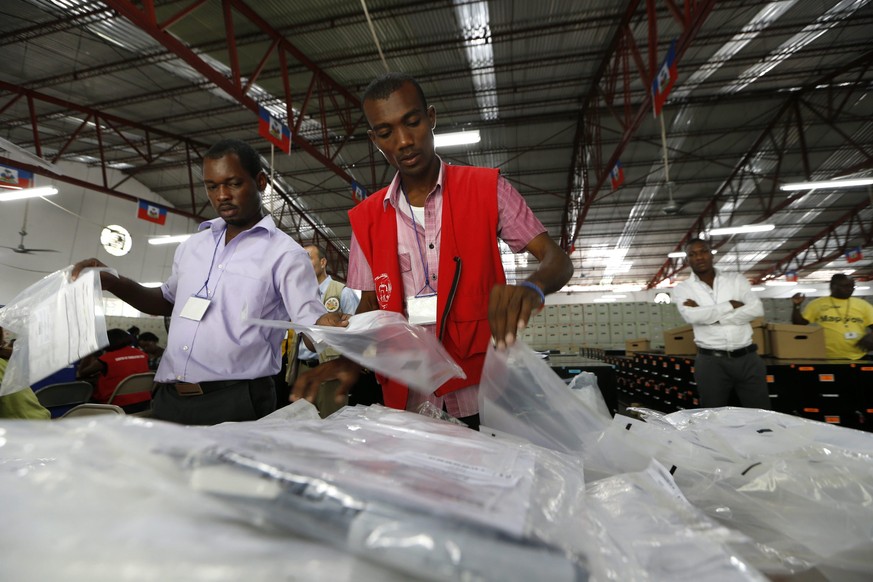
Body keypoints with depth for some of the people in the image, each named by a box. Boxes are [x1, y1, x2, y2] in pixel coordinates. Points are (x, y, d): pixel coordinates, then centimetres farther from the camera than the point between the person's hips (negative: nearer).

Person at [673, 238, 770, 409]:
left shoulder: (736, 279, 8)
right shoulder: (683, 288, 2)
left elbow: (756, 309, -7)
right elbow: (692, 316, -17)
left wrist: (709, 315, -12)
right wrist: (730, 305, -9)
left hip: (747, 357, 2)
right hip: (711, 361, -2)